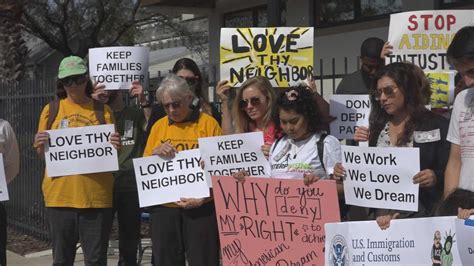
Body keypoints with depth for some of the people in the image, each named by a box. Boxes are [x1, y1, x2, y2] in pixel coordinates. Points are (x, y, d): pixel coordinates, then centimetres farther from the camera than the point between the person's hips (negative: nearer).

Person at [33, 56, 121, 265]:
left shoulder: (102, 111, 5)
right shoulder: (51, 110, 8)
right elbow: (43, 154, 11)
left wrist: (114, 146, -14)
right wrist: (40, 146, -11)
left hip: (96, 195, -1)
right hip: (60, 195, 1)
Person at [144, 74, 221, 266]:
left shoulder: (208, 123, -2)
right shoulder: (158, 126, 9)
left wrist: (203, 198, -13)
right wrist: (154, 153, -9)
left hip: (201, 208, -3)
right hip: (164, 207, 4)